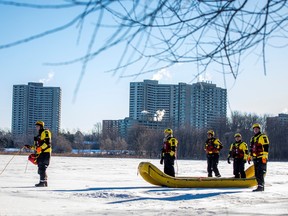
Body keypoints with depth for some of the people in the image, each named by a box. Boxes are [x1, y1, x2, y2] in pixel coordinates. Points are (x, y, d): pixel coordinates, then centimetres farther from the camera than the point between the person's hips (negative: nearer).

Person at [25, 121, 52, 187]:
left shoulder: (45, 132, -2)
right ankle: (45, 182, 11)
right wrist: (30, 147, 18)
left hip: (45, 152, -10)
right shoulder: (39, 135, 27)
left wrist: (40, 148, -23)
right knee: (41, 168, 7)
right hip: (40, 154, 10)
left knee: (42, 168, -16)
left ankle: (42, 182, -18)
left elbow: (47, 142, -16)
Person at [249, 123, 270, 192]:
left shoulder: (263, 137, -5)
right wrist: (250, 156, 23)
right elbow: (251, 148, 28)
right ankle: (260, 186, 15)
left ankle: (260, 186, -17)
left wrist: (264, 156, -19)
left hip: (261, 158, -9)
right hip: (255, 158, 9)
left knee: (260, 173, -15)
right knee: (256, 174, 9)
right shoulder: (253, 138, 21)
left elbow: (266, 147, -12)